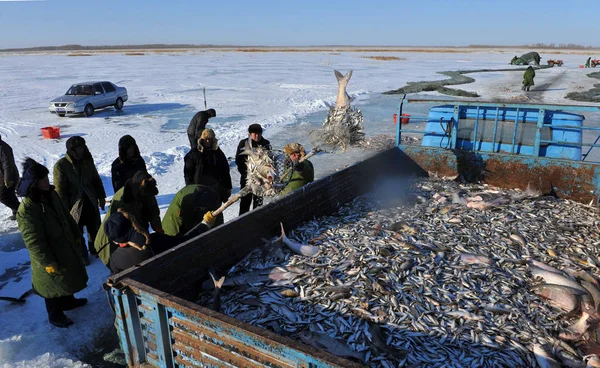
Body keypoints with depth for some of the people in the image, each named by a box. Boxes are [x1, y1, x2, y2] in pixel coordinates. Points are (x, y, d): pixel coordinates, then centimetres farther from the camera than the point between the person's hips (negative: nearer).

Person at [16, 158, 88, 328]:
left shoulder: (51, 195, -3)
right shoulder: (26, 209, -29)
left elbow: (66, 216, 10)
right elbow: (33, 241, -25)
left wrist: (76, 236, 16)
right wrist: (47, 262, -21)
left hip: (66, 247, 8)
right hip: (50, 257, -8)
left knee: (69, 278, 27)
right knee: (53, 286, 11)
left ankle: (68, 300, 50)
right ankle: (55, 315, 32)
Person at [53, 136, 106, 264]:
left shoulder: (87, 161, 0)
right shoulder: (61, 165, -16)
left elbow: (96, 180, 12)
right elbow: (60, 190, -14)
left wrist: (101, 196, 13)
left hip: (91, 201, 5)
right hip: (74, 204, -4)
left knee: (94, 228, 18)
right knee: (77, 232, 11)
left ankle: (95, 248, 39)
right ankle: (81, 254, 29)